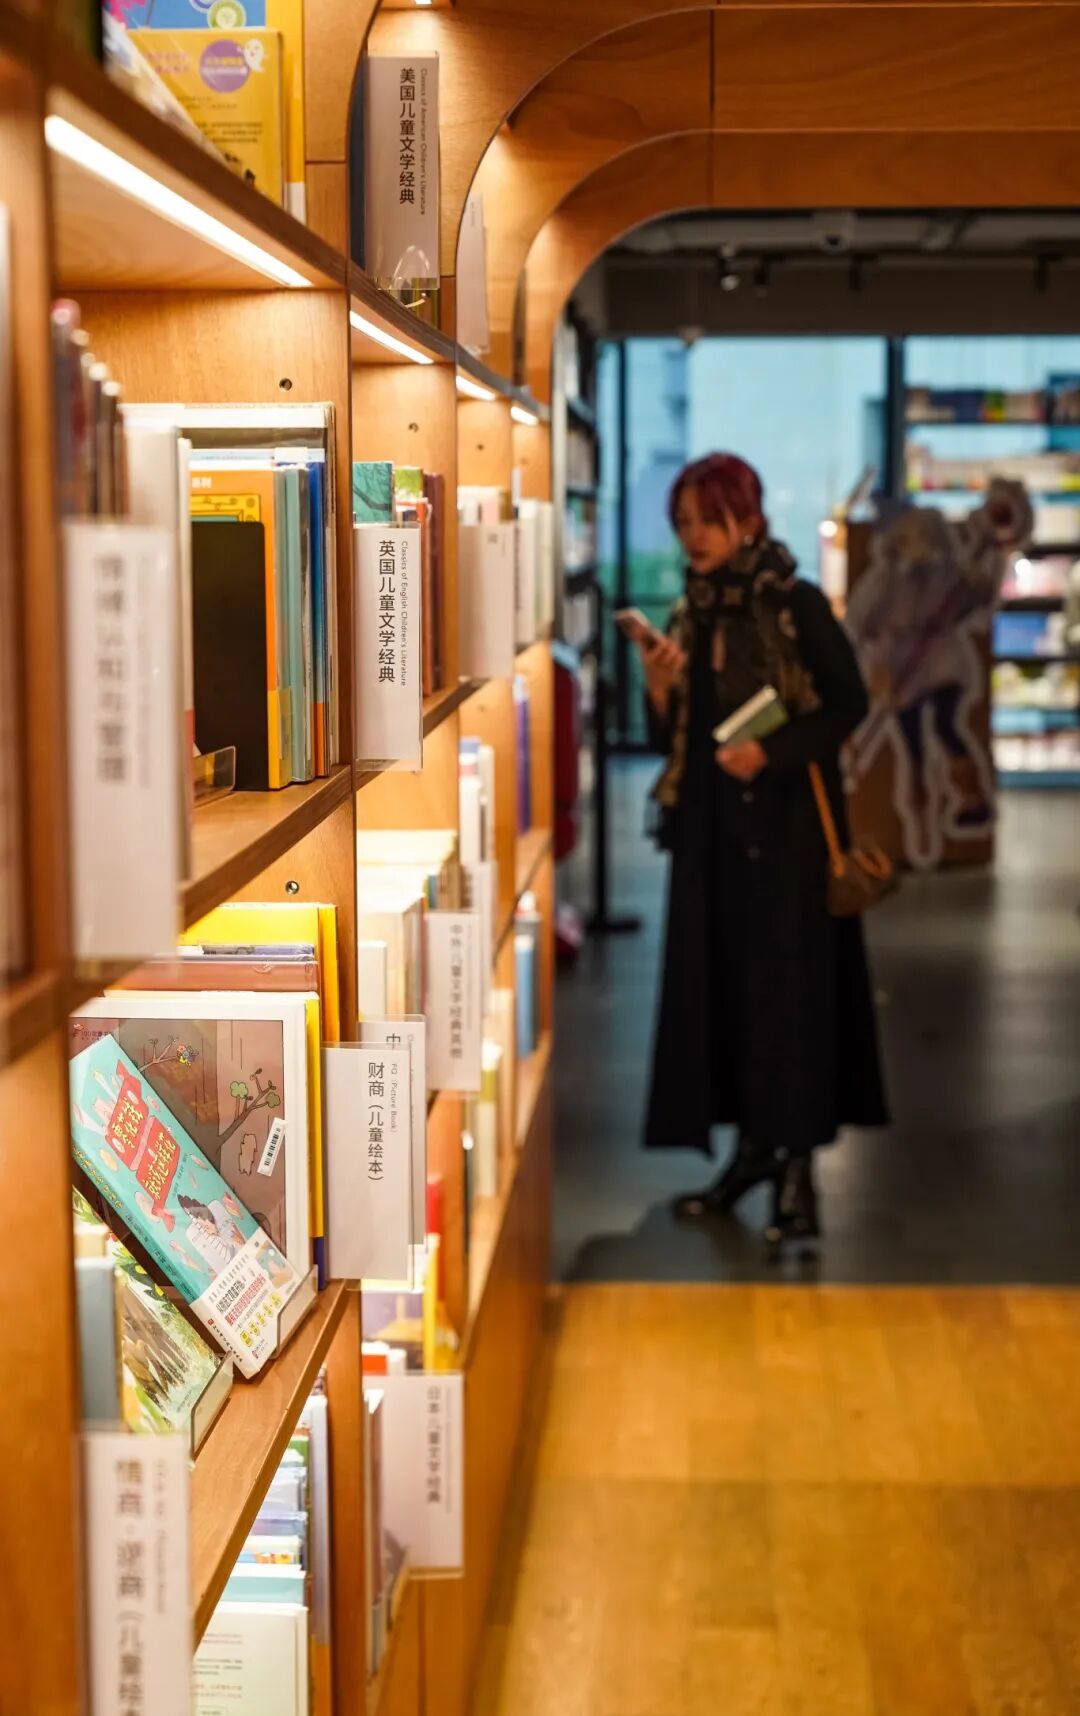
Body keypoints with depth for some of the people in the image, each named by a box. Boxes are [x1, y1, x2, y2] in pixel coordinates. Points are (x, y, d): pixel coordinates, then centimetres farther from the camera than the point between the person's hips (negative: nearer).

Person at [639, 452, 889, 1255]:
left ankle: (798, 1170, -3)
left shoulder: (797, 605, -7)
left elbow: (849, 703, -9)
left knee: (788, 983, -6)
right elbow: (672, 740, 13)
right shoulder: (690, 617, 10)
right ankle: (754, 1145, 20)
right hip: (710, 826, 6)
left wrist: (772, 752, -20)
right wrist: (659, 690, -7)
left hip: (786, 825, -6)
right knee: (718, 983, 8)